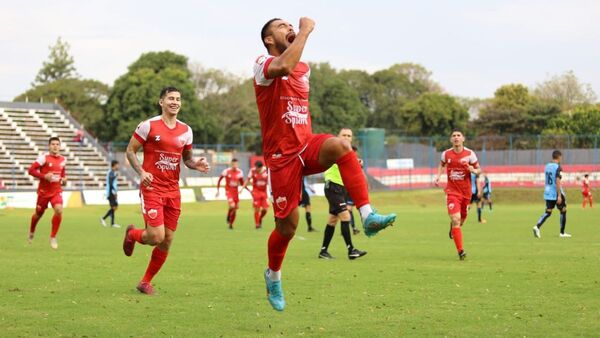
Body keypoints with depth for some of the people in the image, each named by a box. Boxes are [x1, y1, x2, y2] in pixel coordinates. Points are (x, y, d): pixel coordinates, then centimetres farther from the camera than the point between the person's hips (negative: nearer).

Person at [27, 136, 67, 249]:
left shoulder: (63, 159, 4)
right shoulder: (44, 157, -13)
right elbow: (31, 170, -15)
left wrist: (64, 179, 2)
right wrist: (44, 176, -26)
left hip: (56, 191, 3)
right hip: (44, 191, -3)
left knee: (59, 210, -22)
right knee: (39, 214, 13)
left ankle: (53, 237, -8)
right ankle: (31, 232, 46)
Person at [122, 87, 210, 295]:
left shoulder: (186, 131, 10)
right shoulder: (148, 126, -5)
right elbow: (130, 150, 0)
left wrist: (196, 165, -3)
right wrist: (141, 172, -16)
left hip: (173, 191, 5)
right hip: (152, 188, -5)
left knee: (167, 241, 4)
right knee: (157, 236, -16)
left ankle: (145, 282, 20)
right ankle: (132, 234, 19)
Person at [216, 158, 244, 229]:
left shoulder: (240, 172, 0)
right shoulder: (227, 171, -11)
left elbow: (242, 183, 13)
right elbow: (219, 180, -1)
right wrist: (218, 191, -2)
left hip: (236, 191, 4)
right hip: (228, 191, -4)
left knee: (235, 208, 6)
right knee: (232, 206, -24)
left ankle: (231, 224, 23)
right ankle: (228, 218, 5)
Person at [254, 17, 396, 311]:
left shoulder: (304, 69, 16)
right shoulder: (263, 64, -7)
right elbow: (284, 67, -32)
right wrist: (306, 30, -23)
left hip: (307, 145, 4)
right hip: (282, 154, -4)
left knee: (339, 145, -32)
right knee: (287, 226, 1)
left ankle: (368, 216, -40)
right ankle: (273, 276, 31)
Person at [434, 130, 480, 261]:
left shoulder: (470, 154, -6)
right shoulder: (446, 154, -2)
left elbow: (478, 170, 1)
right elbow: (442, 164, 20)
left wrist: (473, 170, -21)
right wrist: (438, 176, 4)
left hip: (466, 192, 1)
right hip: (452, 191, -1)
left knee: (462, 219, 15)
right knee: (455, 220, -16)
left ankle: (453, 227, 55)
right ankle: (460, 251, -15)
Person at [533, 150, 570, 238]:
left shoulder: (547, 166, 10)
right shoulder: (558, 167, -14)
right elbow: (557, 182, -21)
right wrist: (559, 196, -22)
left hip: (548, 194, 7)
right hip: (556, 194, -7)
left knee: (548, 212, 6)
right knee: (563, 211, 10)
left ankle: (537, 227, -17)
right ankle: (562, 233, 16)